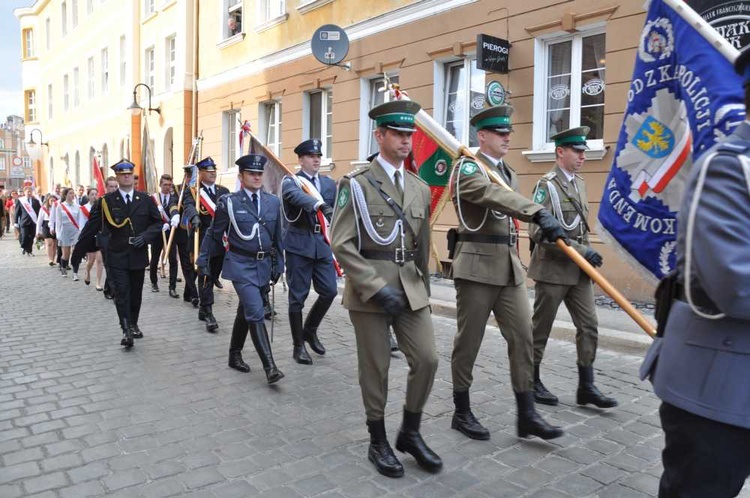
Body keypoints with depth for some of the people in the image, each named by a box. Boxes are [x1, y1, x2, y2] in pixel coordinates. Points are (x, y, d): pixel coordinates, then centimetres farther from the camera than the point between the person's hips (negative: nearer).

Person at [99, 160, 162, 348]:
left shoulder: (145, 199, 3)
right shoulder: (107, 200, -3)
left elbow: (157, 222, 6)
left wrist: (146, 236, -9)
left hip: (138, 255, 3)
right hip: (117, 256, -2)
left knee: (136, 293, 14)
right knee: (121, 293, -6)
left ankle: (133, 324, 30)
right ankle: (126, 330, -3)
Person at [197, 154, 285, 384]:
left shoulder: (273, 202, 4)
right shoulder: (229, 202, -6)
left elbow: (277, 237, 11)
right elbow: (213, 234, 1)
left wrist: (278, 265, 11)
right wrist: (203, 262, 3)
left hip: (263, 265, 5)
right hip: (241, 265, -5)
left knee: (245, 312, 17)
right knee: (256, 313, -13)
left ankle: (235, 354, 35)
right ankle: (269, 367, -12)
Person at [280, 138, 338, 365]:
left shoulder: (329, 183, 12)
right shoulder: (291, 181, -4)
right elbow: (295, 195, -28)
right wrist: (320, 205, -45)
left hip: (323, 244, 4)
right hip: (299, 244, -4)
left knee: (329, 291, 1)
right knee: (298, 297, 2)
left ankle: (310, 330, 25)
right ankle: (298, 346, 15)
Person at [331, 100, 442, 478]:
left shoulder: (420, 188, 10)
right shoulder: (356, 184, -7)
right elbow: (340, 244, -13)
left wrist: (423, 288, 18)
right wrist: (377, 287, -18)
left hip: (411, 287, 5)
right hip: (370, 288, -5)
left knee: (427, 360, 1)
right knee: (375, 369, 6)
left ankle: (410, 433, 23)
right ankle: (378, 442, 25)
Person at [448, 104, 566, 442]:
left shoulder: (509, 173, 17)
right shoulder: (467, 168, -8)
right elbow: (496, 196, -28)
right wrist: (540, 213, -42)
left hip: (510, 268, 7)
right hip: (476, 268, -7)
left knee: (522, 338, 4)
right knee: (468, 341, 3)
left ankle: (526, 414, 14)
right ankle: (462, 412, 18)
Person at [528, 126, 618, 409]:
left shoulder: (579, 183, 12)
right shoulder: (547, 185, -13)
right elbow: (538, 232, -21)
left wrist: (588, 255, 9)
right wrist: (580, 251, -22)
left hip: (578, 270, 7)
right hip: (552, 269, -7)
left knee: (589, 326, 6)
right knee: (541, 328, 5)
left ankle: (586, 387, 15)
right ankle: (531, 382, 20)